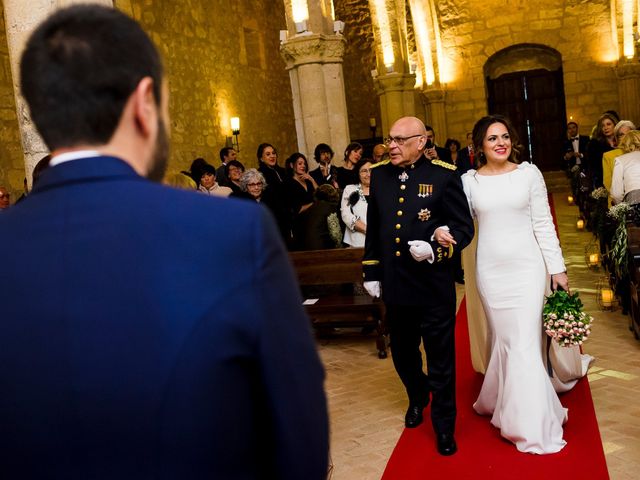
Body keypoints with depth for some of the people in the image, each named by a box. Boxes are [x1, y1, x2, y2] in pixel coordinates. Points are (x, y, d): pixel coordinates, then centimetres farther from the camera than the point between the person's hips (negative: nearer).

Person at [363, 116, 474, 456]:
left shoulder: (444, 176, -8)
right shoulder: (379, 175, 6)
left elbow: (464, 227, -7)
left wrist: (435, 248, -24)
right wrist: (371, 272, 14)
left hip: (434, 286, -4)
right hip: (395, 286, 5)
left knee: (441, 361, 8)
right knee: (403, 354, 21)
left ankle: (444, 425, 27)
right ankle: (417, 398, 50)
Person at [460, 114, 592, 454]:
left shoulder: (528, 173, -1)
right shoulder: (470, 180, 2)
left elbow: (543, 223, 1)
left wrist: (557, 268, 0)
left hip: (527, 266, -1)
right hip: (490, 269, 1)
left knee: (524, 340, -1)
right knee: (504, 338, 9)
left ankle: (531, 424, 13)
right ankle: (507, 405, 28)